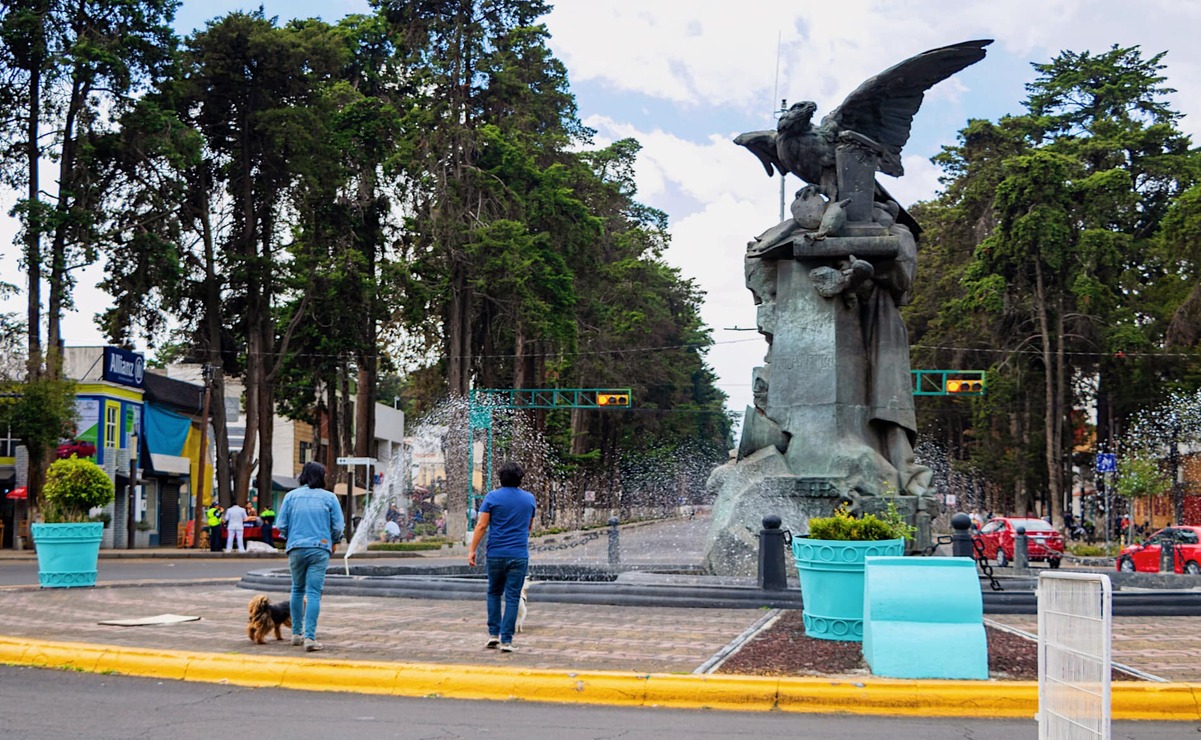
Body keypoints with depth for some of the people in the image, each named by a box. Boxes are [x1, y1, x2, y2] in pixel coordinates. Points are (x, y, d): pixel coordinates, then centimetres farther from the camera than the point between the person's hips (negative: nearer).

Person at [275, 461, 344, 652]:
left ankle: (296, 633, 21)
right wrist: (334, 542, 19)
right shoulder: (329, 497, 0)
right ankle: (309, 637, -13)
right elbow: (338, 526, 0)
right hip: (320, 549, -2)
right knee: (314, 593, -5)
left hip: (296, 548, 2)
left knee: (297, 590, 17)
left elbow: (281, 524, 3)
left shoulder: (291, 495, 4)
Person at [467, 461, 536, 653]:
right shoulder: (529, 499, 6)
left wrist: (472, 550, -4)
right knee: (512, 597, 2)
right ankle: (506, 640, -1)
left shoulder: (492, 497, -3)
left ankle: (493, 634, 13)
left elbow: (481, 525, -7)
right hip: (519, 555, 1)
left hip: (496, 554, 0)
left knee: (494, 593, 18)